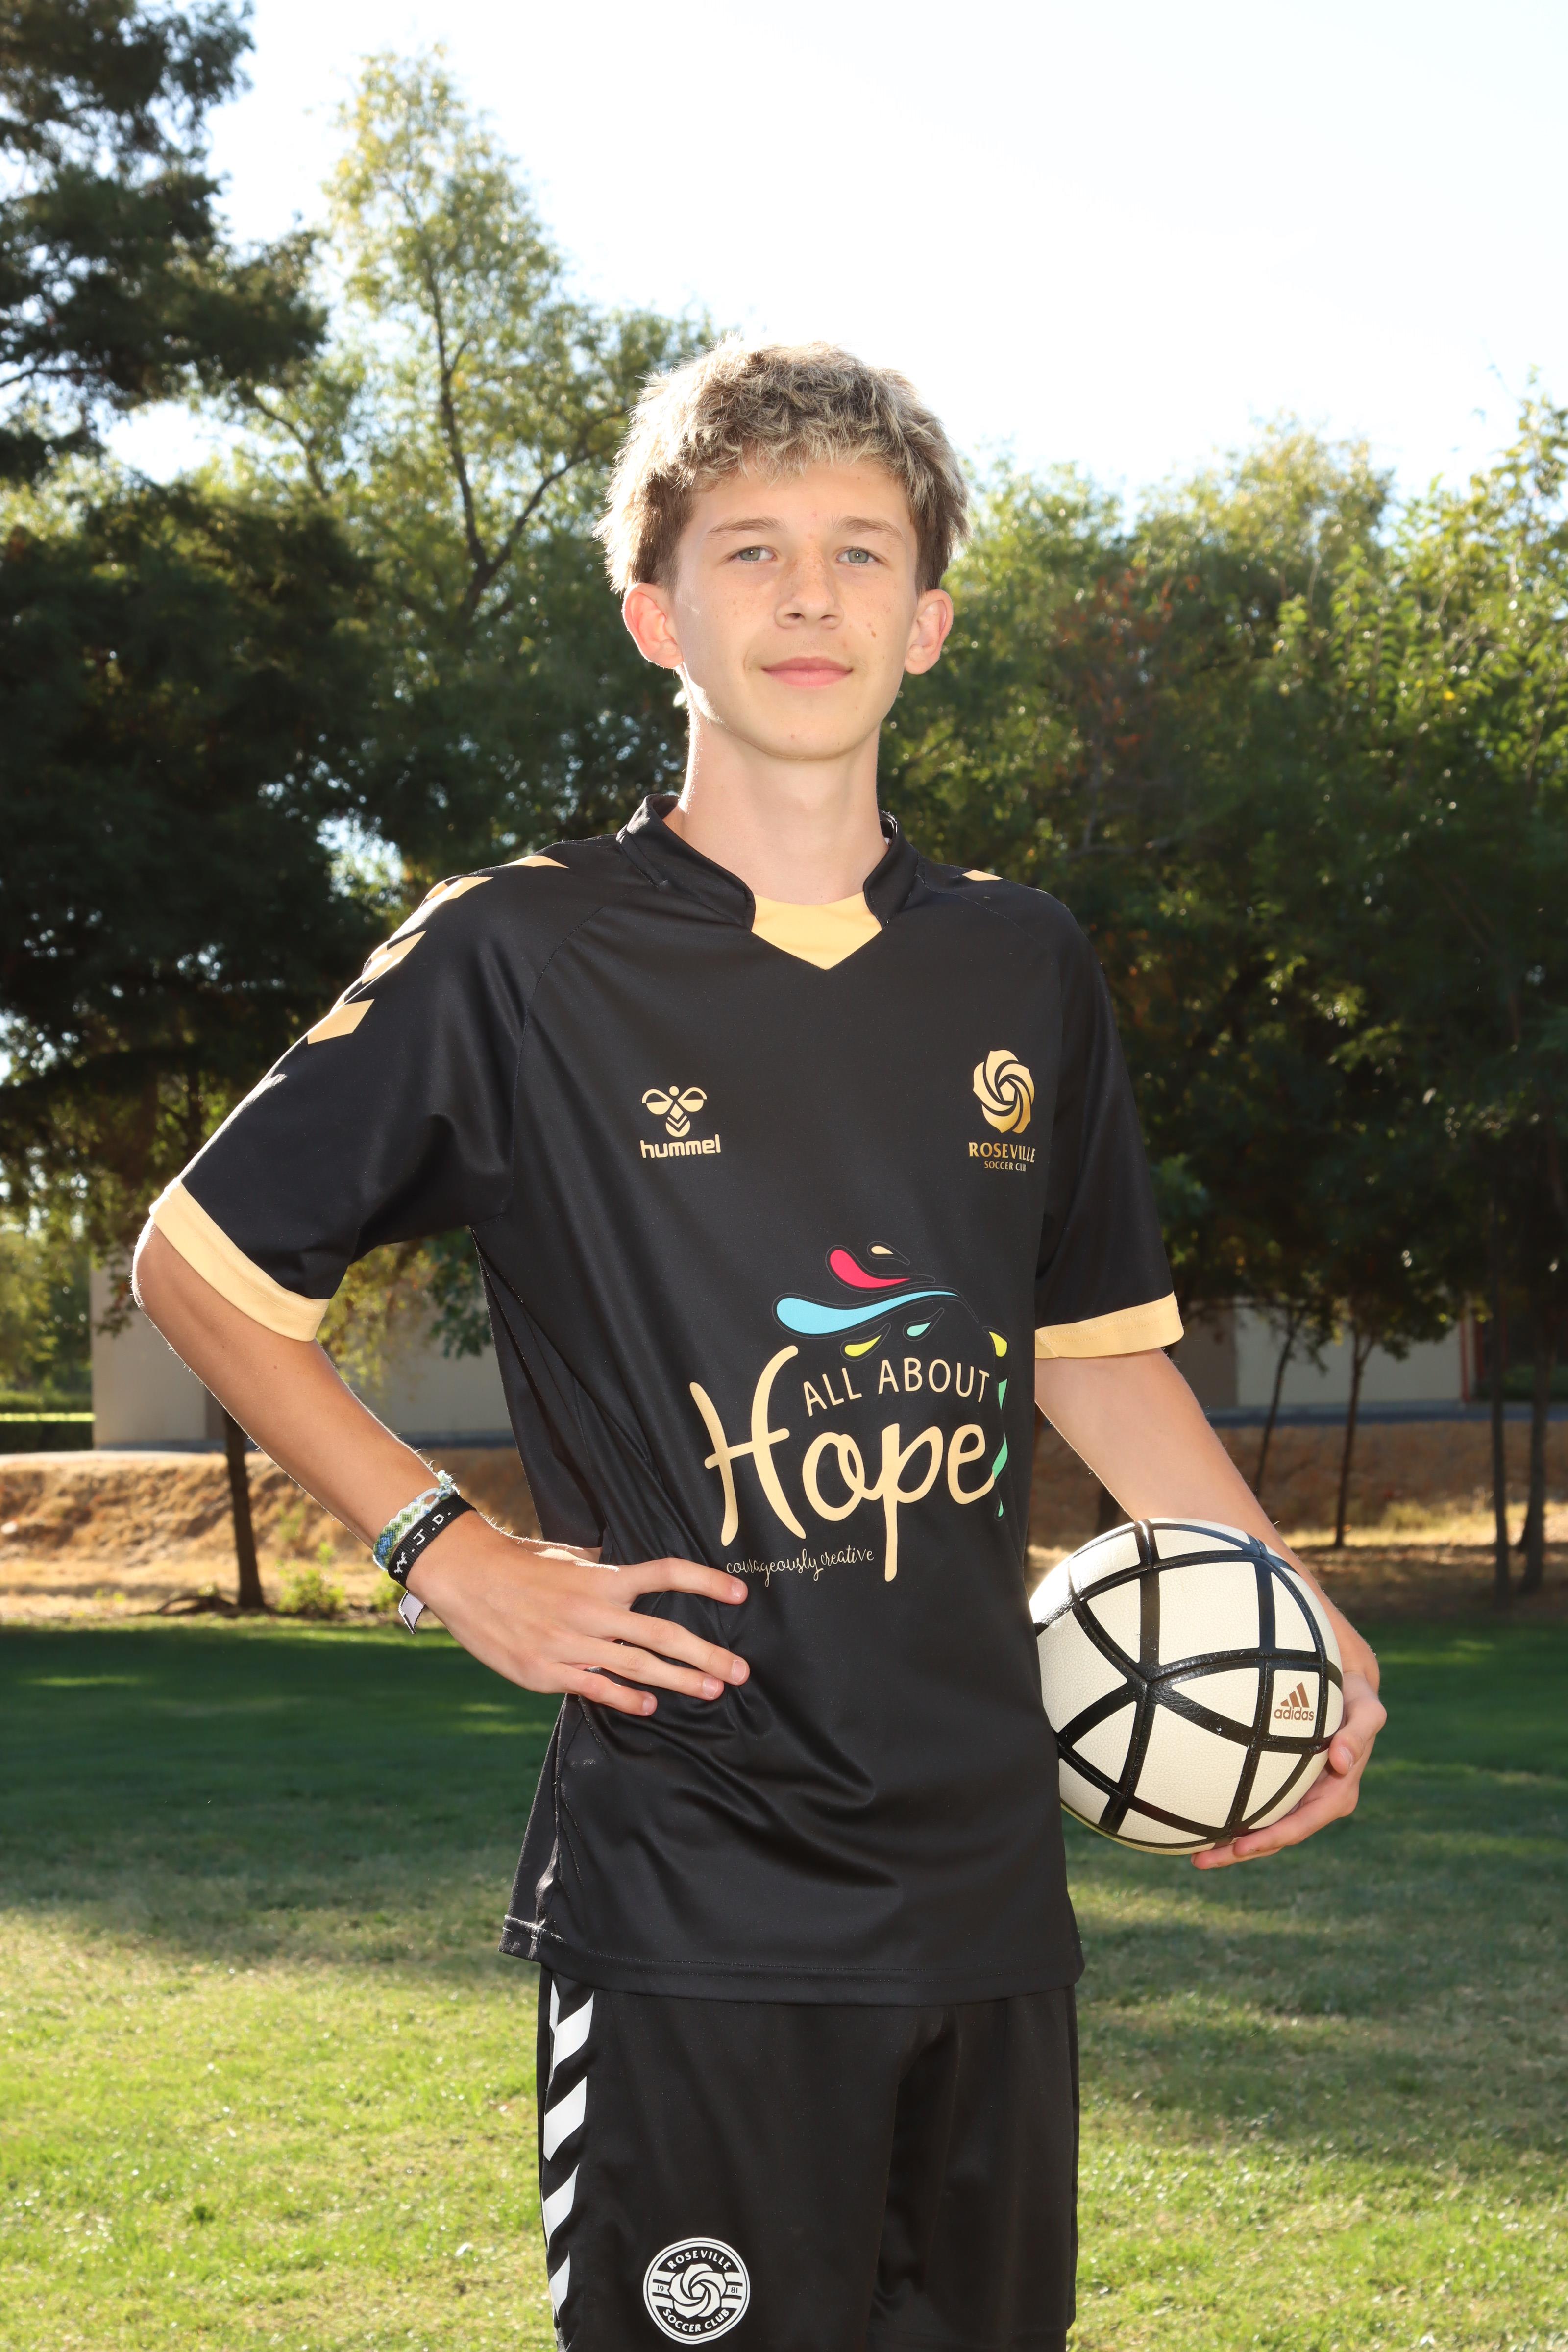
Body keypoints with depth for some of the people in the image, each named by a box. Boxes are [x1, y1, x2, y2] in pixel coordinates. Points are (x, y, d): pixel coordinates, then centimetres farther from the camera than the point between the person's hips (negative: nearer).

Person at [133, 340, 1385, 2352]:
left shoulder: (1025, 972, 8)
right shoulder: (515, 958, -5)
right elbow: (200, 1264, 3)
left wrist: (1297, 1623, 10)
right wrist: (447, 1552, -4)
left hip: (987, 1873, 5)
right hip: (691, 1902, -5)